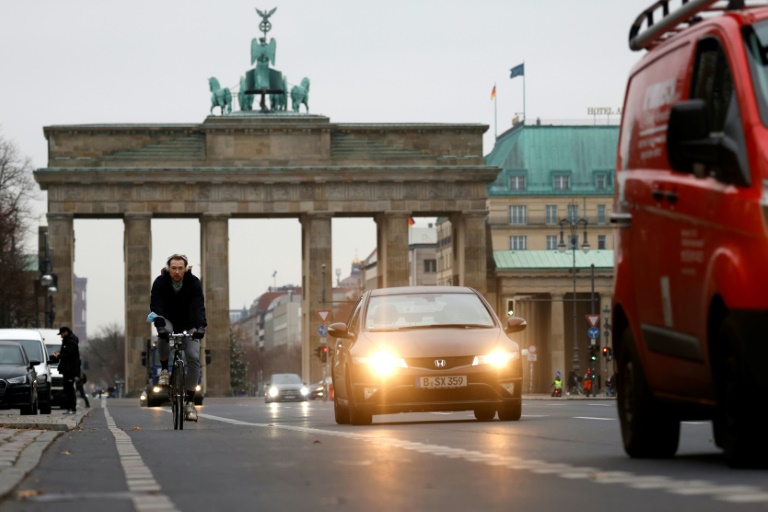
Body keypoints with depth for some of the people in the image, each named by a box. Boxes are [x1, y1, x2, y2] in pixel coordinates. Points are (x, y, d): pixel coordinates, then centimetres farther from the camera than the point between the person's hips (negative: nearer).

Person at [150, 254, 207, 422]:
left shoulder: (194, 283, -18)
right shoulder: (160, 282, -19)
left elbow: (199, 306, -28)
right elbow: (156, 306, -29)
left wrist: (200, 326, -45)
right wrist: (160, 326, -46)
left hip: (188, 325, 1)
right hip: (168, 320, -1)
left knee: (194, 357, -16)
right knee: (164, 332, -38)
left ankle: (190, 402, -10)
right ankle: (164, 369, -15)